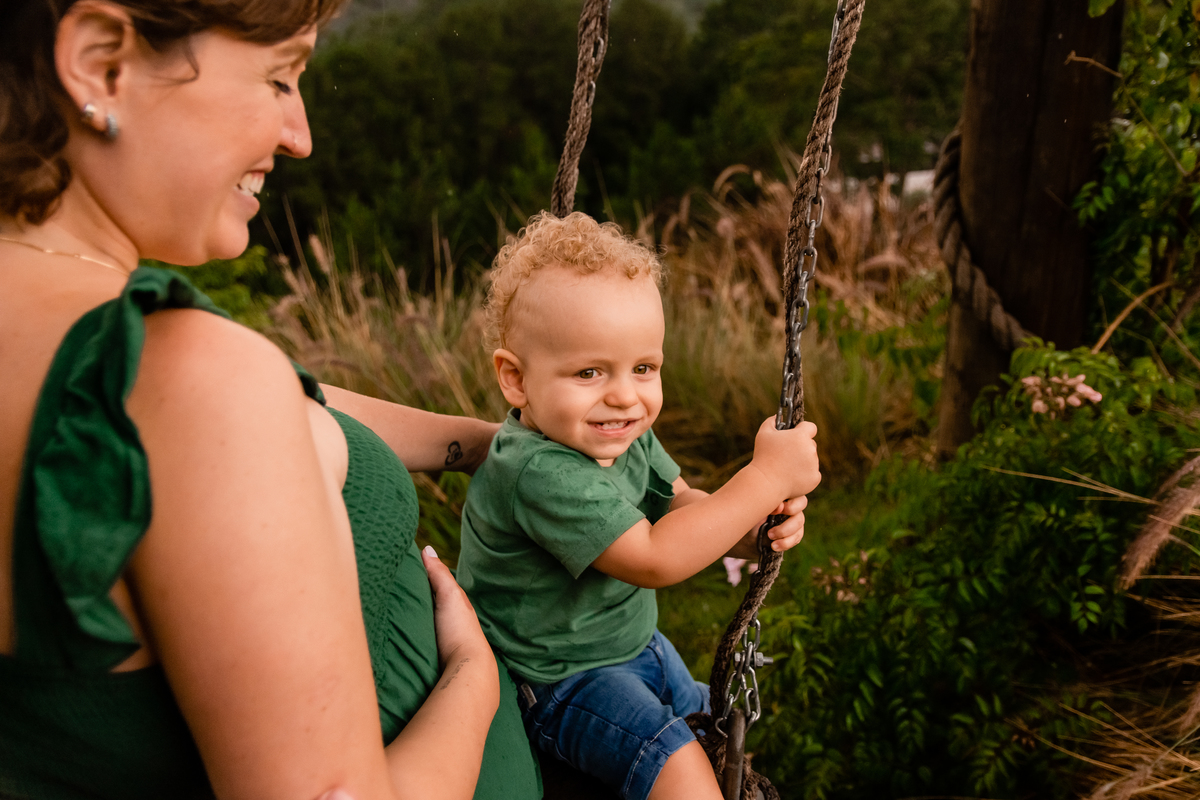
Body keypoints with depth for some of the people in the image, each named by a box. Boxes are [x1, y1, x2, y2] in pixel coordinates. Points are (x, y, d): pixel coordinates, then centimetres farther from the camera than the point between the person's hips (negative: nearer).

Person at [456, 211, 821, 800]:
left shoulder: (625, 436, -7)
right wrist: (766, 476, -33)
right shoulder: (540, 472, -35)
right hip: (556, 680, -8)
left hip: (632, 641, 9)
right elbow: (655, 559, -36)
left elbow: (679, 505, 3)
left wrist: (758, 531, -18)